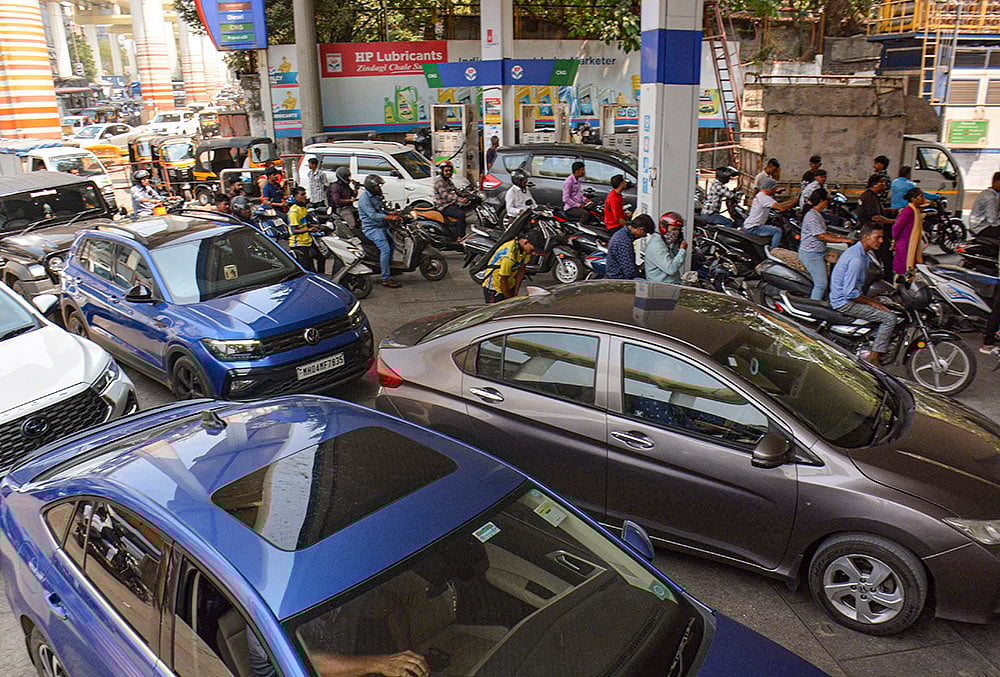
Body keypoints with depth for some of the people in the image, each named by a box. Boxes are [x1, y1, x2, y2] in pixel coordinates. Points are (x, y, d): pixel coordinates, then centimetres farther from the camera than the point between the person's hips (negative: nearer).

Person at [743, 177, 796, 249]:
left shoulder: (759, 195, 13)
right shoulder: (765, 198, -19)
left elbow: (777, 204, 20)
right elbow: (781, 208, -27)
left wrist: (789, 201, 13)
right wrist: (792, 203, -10)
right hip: (753, 228, -11)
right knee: (778, 231, -15)